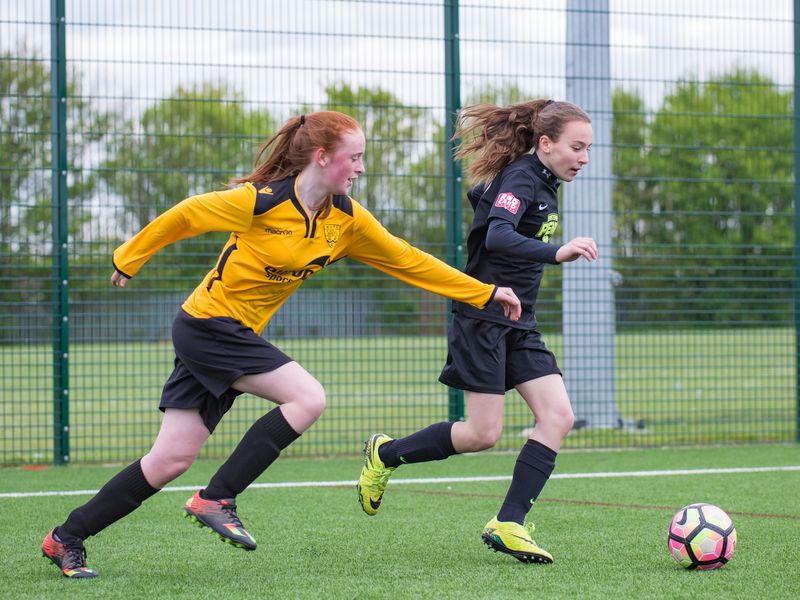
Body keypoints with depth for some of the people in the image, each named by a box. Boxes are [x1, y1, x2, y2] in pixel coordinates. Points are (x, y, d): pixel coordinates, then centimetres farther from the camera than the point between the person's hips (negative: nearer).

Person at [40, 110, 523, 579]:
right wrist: (128, 260, 4)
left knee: (171, 461, 4)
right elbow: (184, 216, -7)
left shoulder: (346, 219, 0)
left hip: (237, 336, 7)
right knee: (308, 397, -19)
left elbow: (407, 260, 6)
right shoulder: (261, 201, -20)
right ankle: (217, 499, -11)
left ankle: (67, 538, 14)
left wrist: (486, 294, 5)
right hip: (208, 324, -7)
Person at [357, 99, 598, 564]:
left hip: (519, 325, 9)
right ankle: (385, 454, 16)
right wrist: (557, 253, -48)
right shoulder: (521, 178, -16)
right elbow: (498, 236, -35)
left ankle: (508, 525, -5)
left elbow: (479, 195, 28)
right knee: (484, 434, -7)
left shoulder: (544, 182, 11)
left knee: (558, 416, -6)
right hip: (483, 319, -9)